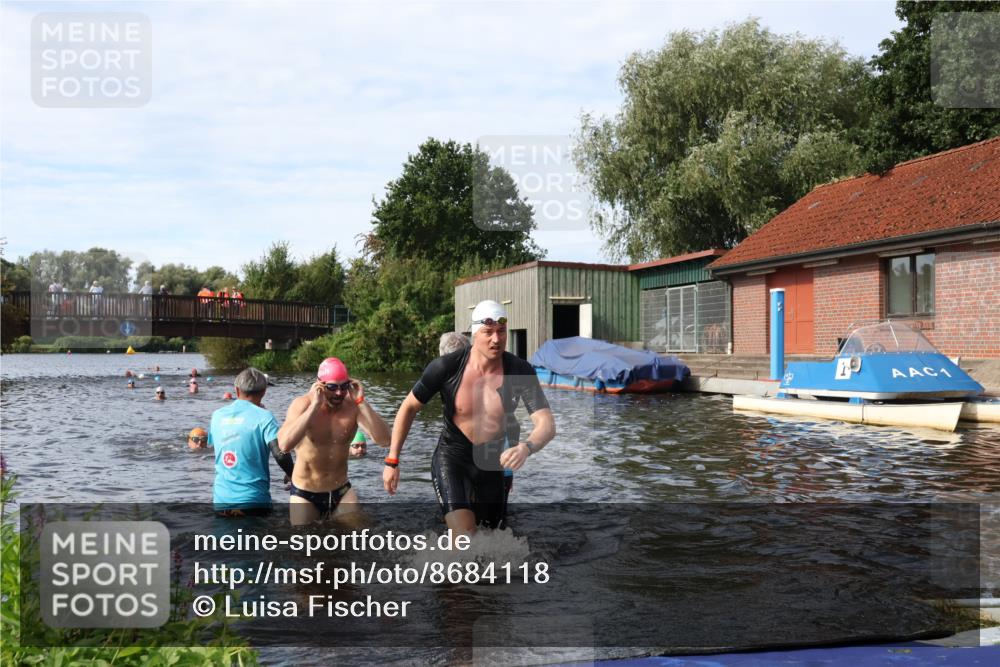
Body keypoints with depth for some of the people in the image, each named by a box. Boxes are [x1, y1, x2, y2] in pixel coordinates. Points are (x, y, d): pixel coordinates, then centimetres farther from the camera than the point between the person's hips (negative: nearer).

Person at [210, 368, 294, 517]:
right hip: (253, 501, -4)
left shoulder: (217, 415, 6)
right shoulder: (263, 417, -9)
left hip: (221, 501, 5)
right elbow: (280, 453, -19)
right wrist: (292, 476, -3)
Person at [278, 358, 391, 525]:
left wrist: (361, 402, -29)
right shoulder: (302, 404, -16)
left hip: (341, 492, 1)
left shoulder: (353, 406, -12)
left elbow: (383, 439, -24)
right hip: (305, 494, -1)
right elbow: (284, 444, -34)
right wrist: (314, 406, -34)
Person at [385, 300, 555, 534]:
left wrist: (526, 448, -45)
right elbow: (409, 407, -4)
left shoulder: (521, 371, -16)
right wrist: (392, 460, -4)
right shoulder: (447, 367, -18)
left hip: (492, 461, 3)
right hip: (451, 456, -3)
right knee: (465, 538, -24)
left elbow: (546, 424, -22)